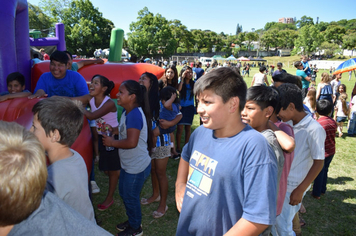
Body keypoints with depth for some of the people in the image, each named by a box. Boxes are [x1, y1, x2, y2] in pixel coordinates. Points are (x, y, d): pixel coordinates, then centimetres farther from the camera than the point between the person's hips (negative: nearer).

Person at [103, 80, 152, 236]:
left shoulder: (134, 114, -28)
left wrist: (112, 143, -21)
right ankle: (132, 220, 48)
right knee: (123, 192, 25)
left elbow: (131, 142, -35)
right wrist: (114, 131, 1)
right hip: (128, 164, 10)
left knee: (130, 197, 10)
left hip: (137, 167, -10)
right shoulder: (127, 112, 3)